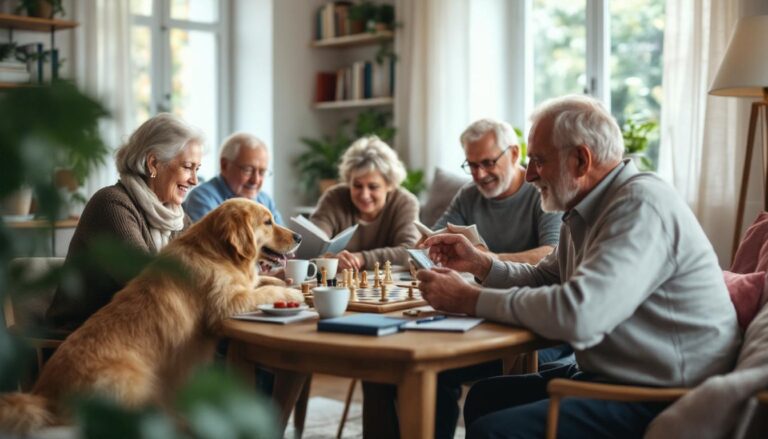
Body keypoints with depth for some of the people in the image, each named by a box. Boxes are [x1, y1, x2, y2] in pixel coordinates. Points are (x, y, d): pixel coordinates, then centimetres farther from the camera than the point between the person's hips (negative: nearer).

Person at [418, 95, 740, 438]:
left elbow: (577, 314, -32)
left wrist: (469, 300, -21)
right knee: (484, 397, 11)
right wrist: (480, 264, 7)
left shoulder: (641, 206, -21)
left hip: (661, 401, -10)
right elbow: (544, 279, 24)